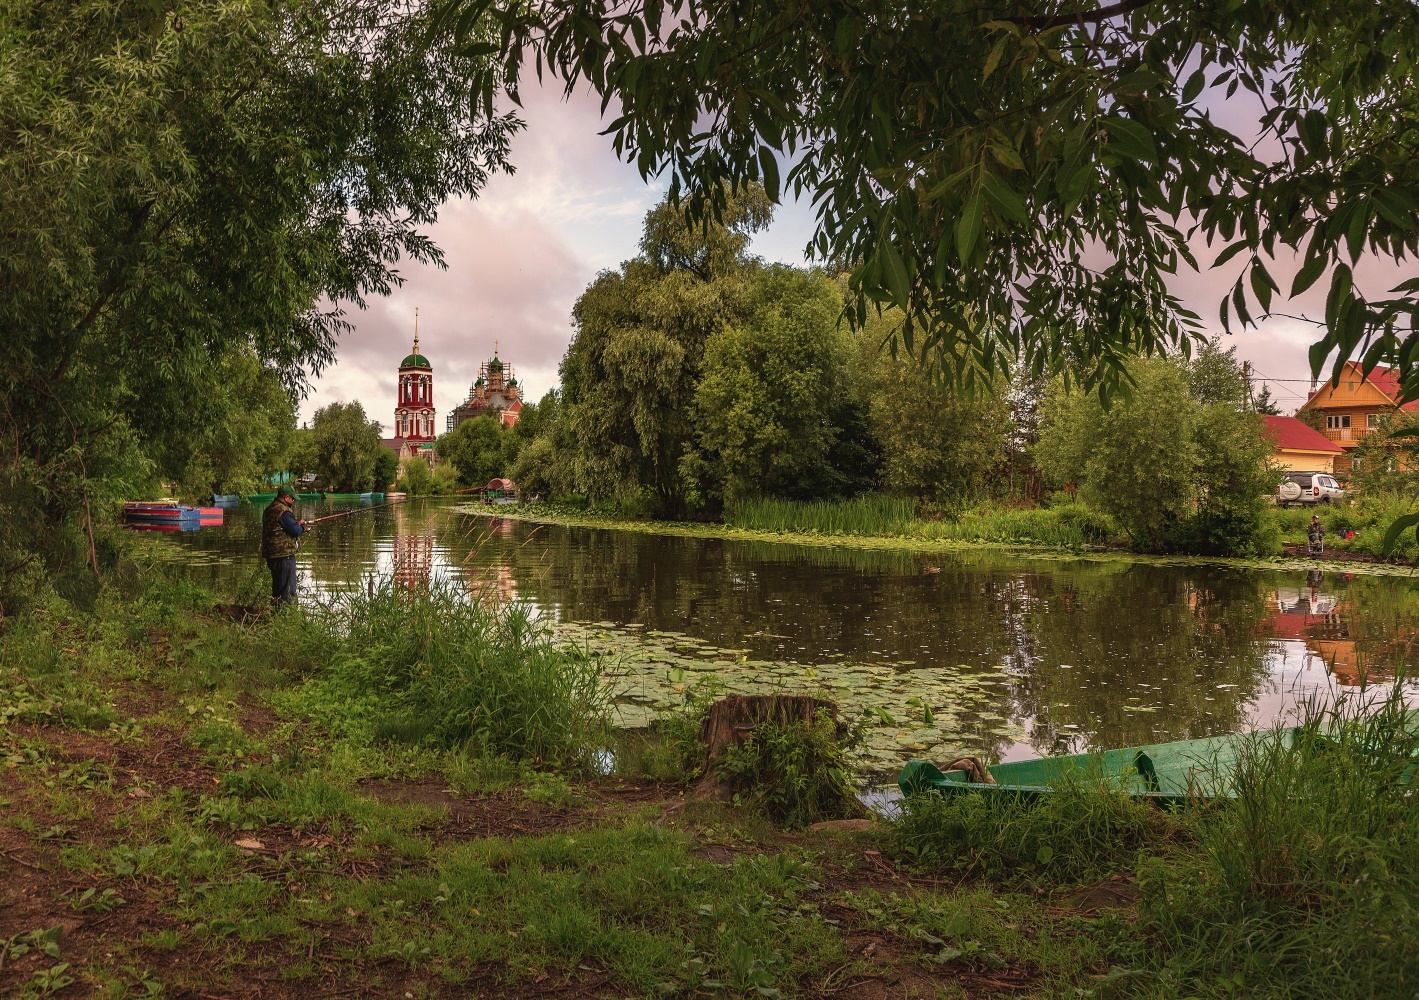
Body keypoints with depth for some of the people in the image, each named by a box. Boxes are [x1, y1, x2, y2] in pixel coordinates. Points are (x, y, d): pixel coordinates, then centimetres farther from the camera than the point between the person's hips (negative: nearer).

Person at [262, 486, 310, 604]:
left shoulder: (269, 510, 13)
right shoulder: (283, 511, -18)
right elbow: (296, 531, -21)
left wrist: (297, 524, 17)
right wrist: (303, 528, 0)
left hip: (271, 555, 10)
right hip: (284, 555, -10)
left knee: (277, 587, 19)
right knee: (287, 591, -5)